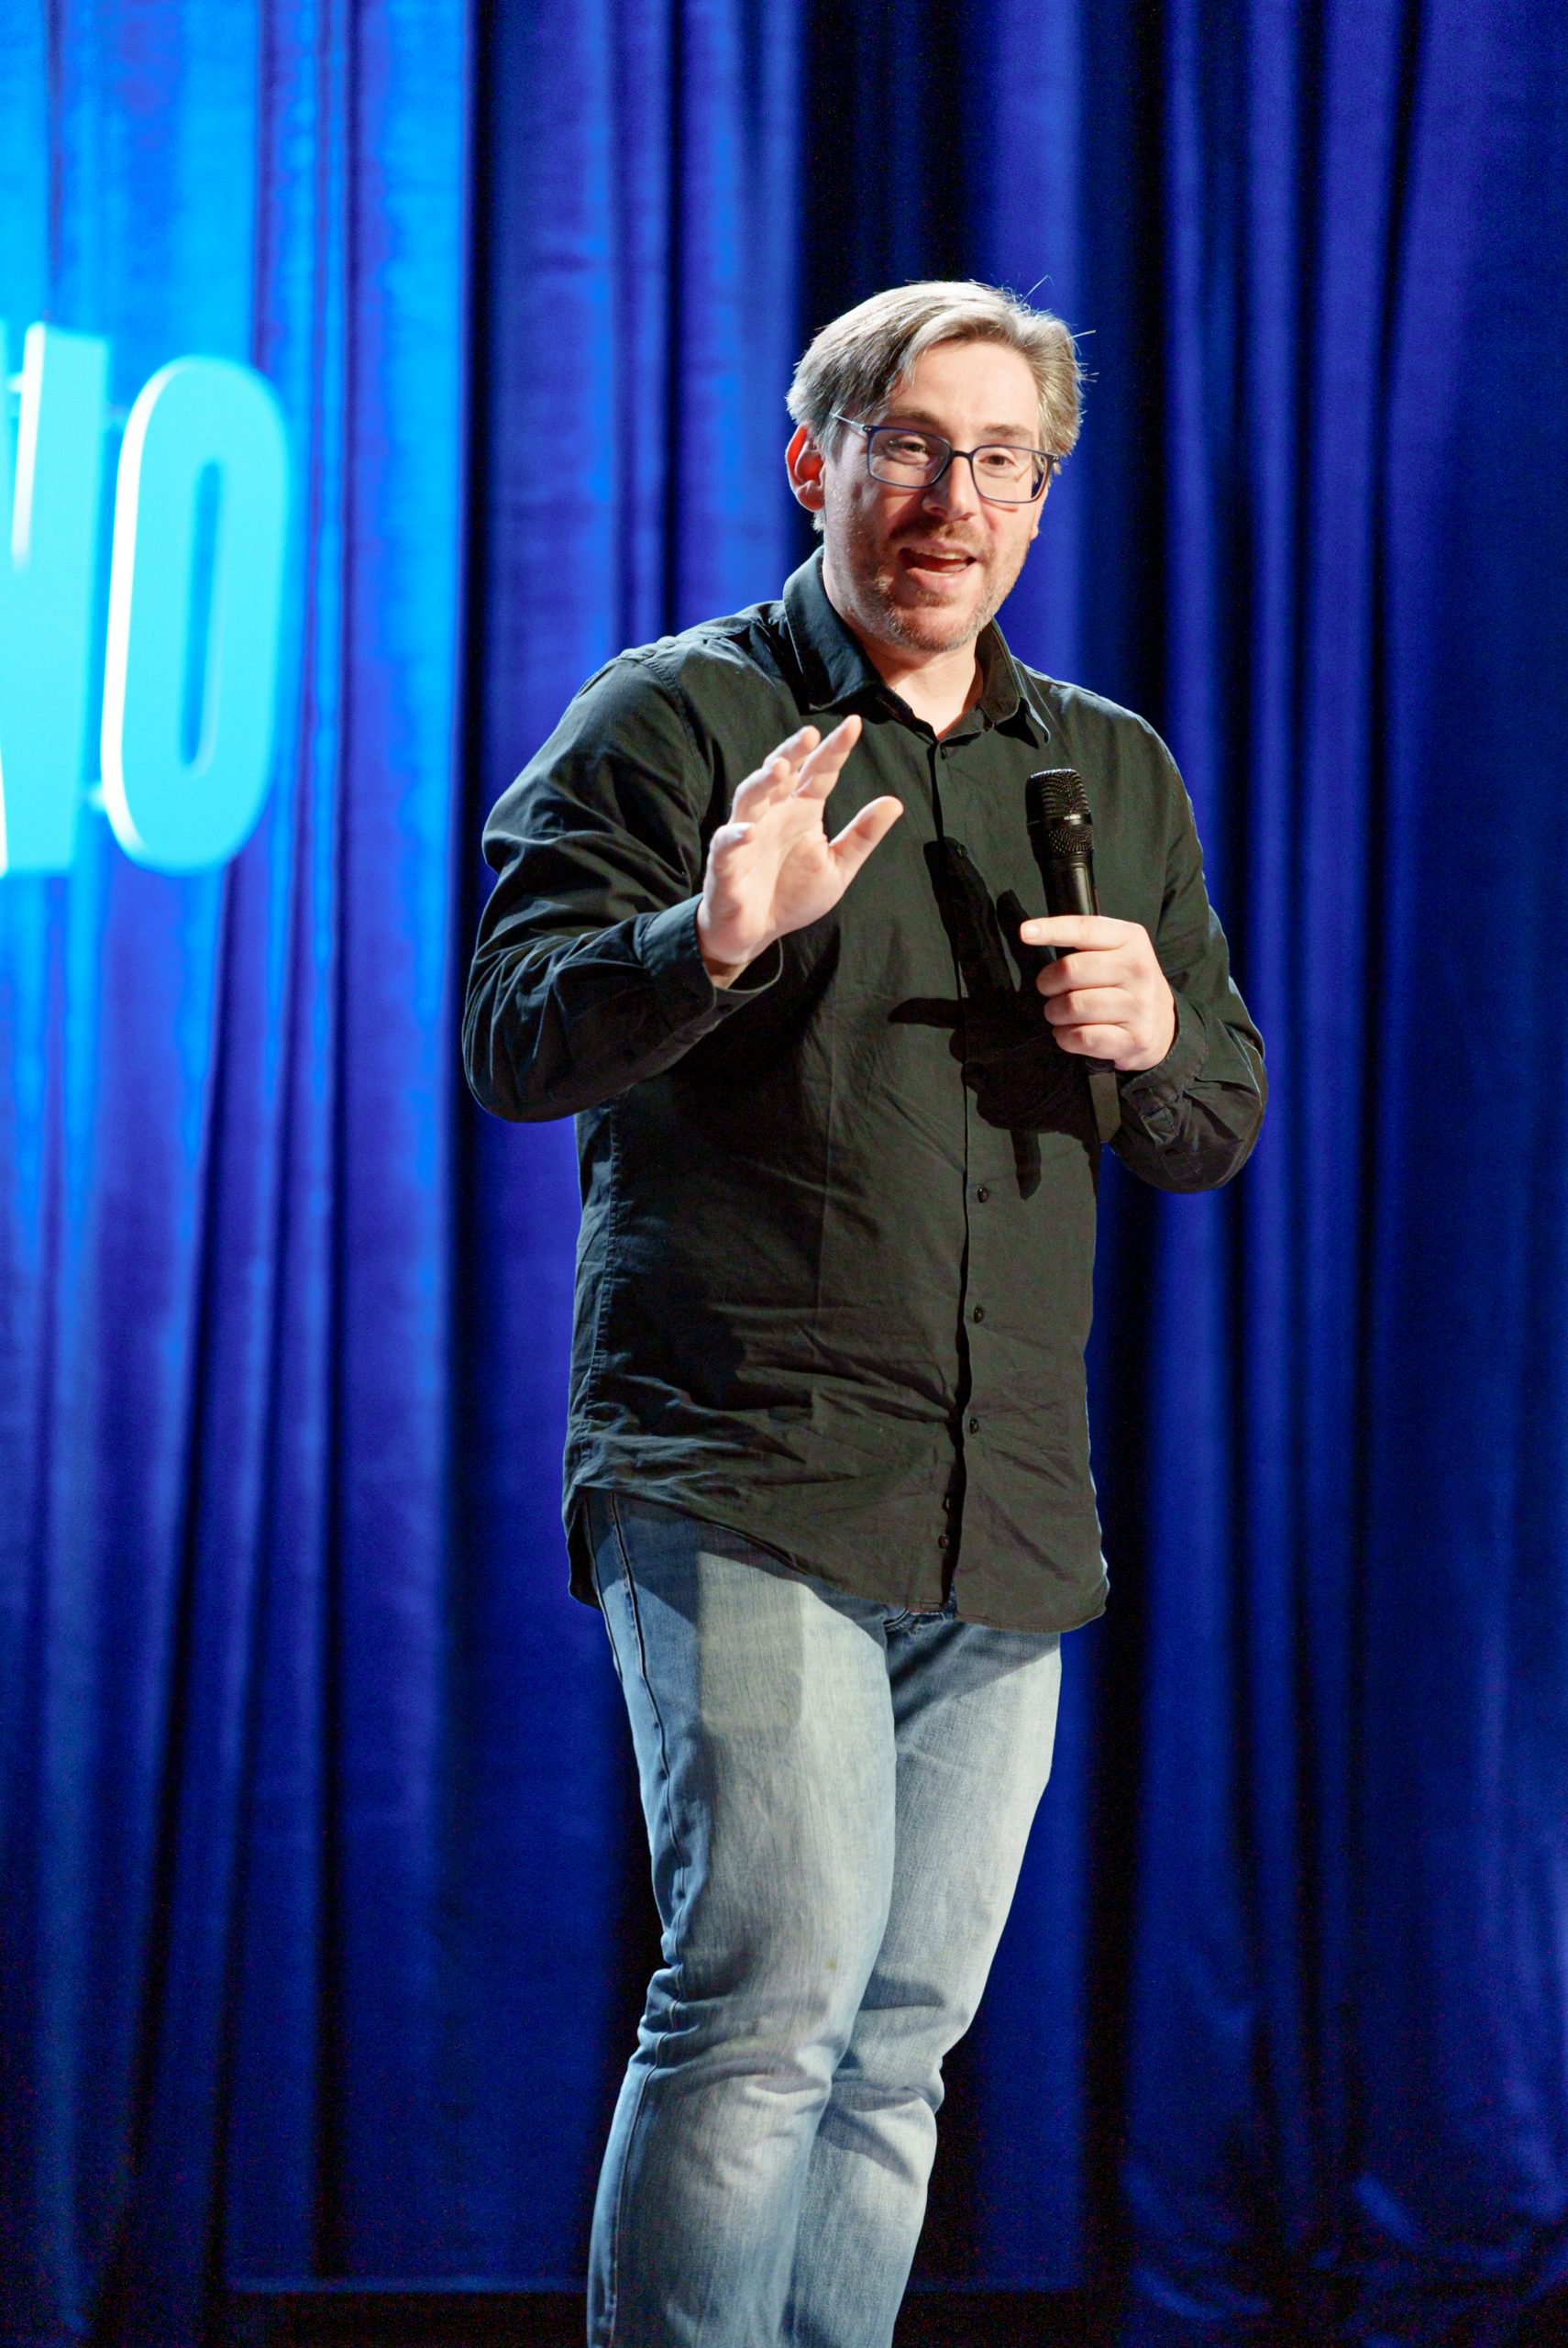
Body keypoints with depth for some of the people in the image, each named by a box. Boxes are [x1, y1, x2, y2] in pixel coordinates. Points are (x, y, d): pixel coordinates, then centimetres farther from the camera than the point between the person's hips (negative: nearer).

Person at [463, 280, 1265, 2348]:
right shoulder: (673, 720, 2)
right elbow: (514, 1045, -6)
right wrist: (711, 944, -26)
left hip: (1011, 1517, 6)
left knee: (901, 2040, 7)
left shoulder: (1118, 774, 18)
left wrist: (1155, 1036, -3)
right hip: (743, 1476, -5)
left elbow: (1220, 1130, 20)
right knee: (775, 1986, -16)